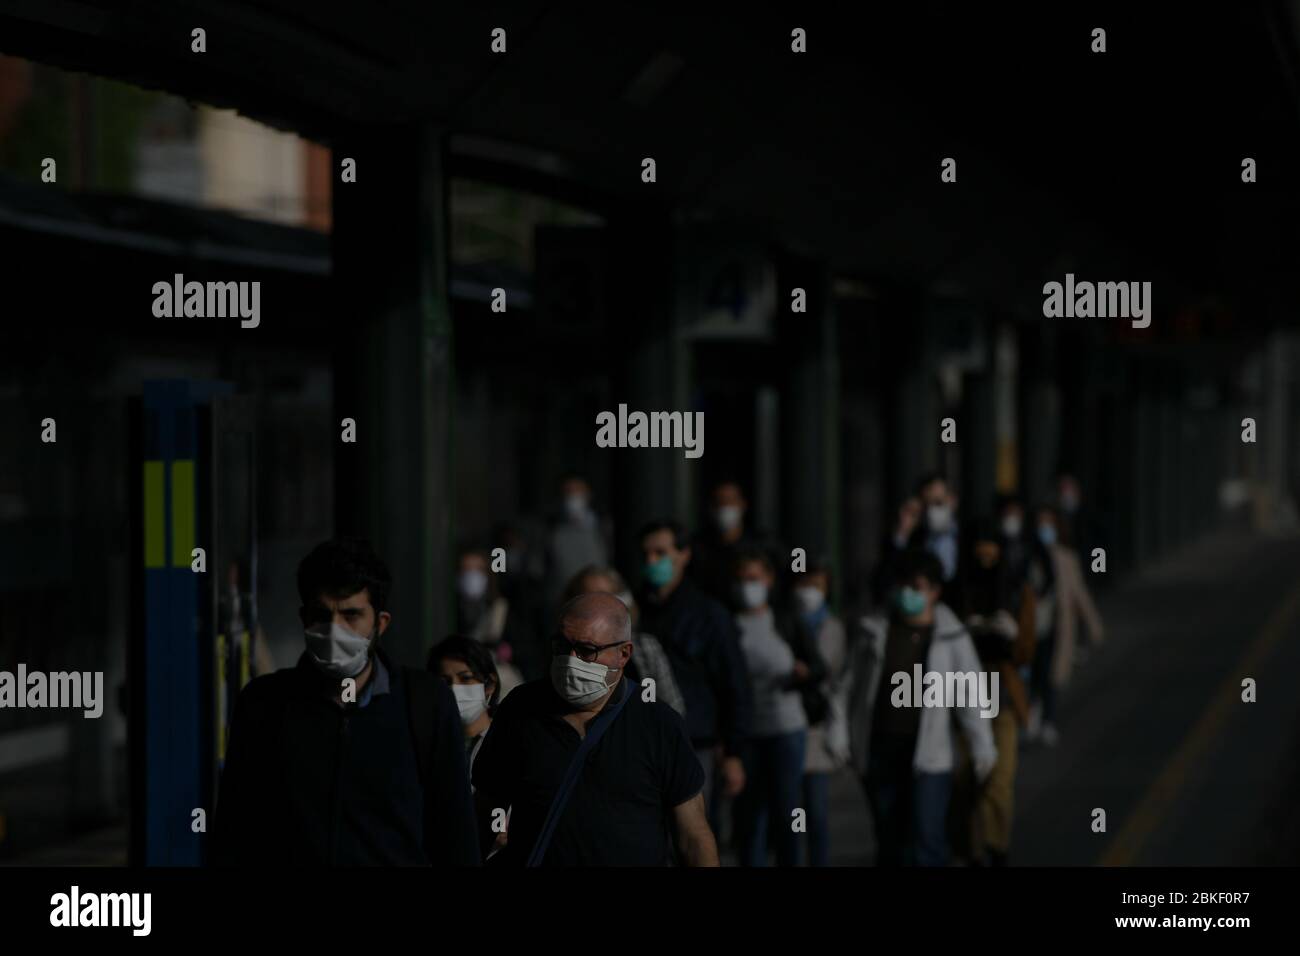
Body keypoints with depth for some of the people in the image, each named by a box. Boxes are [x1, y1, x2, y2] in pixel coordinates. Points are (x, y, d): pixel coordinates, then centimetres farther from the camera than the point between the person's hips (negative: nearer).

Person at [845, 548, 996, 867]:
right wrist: (854, 744, 7)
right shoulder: (875, 632, 2)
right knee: (889, 841, 12)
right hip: (880, 753, 3)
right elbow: (857, 691, 7)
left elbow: (970, 696, -4)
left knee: (928, 842, -8)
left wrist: (983, 748, -8)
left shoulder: (951, 637, -5)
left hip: (929, 757, -3)